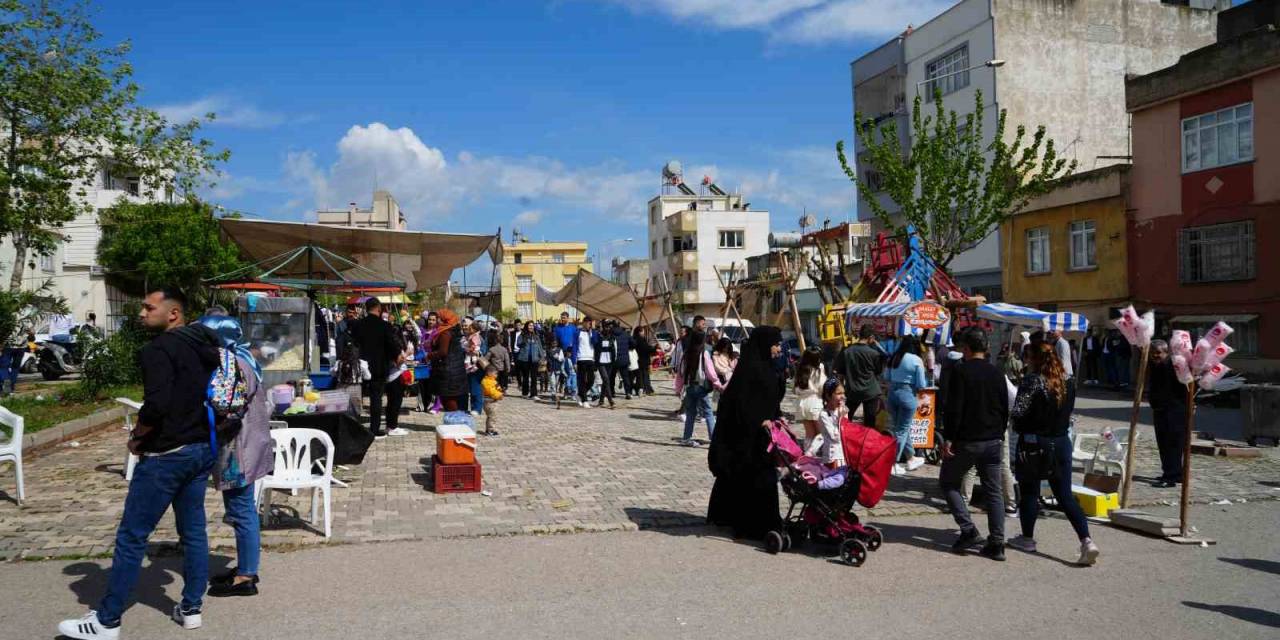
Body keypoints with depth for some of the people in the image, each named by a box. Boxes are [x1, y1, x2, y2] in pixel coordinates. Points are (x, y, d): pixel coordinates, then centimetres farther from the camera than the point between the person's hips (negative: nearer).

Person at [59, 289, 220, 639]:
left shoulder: (159, 349, -15)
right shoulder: (205, 347, 11)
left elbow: (156, 404, -26)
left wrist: (137, 437, -10)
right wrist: (194, 430, 15)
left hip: (166, 455, -8)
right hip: (202, 449, 8)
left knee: (131, 536, 1)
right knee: (193, 531, 12)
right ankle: (191, 608, 19)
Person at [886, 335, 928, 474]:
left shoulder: (894, 358, 5)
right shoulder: (917, 360, -10)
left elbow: (887, 377, 12)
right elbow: (921, 385, -9)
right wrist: (915, 388, 11)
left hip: (892, 392, 6)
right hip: (907, 394, -6)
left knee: (898, 427, 16)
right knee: (902, 430, 3)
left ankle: (911, 458, 31)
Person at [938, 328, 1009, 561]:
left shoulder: (960, 371, -12)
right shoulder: (997, 374, 8)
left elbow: (954, 409, -17)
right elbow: (1005, 409, 13)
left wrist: (948, 438, -12)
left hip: (966, 441, -5)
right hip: (993, 441, 6)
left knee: (948, 482, 11)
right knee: (993, 491, 9)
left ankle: (969, 531, 0)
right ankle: (996, 544, 7)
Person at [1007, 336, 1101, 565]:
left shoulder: (1033, 380, -16)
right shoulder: (1068, 380, 3)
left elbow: (1018, 412, -20)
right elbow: (1069, 410, 15)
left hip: (1034, 444, -5)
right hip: (1061, 442, 5)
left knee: (1029, 492, 11)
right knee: (1065, 495, 6)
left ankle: (1027, 538, 23)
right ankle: (1086, 541, -6)